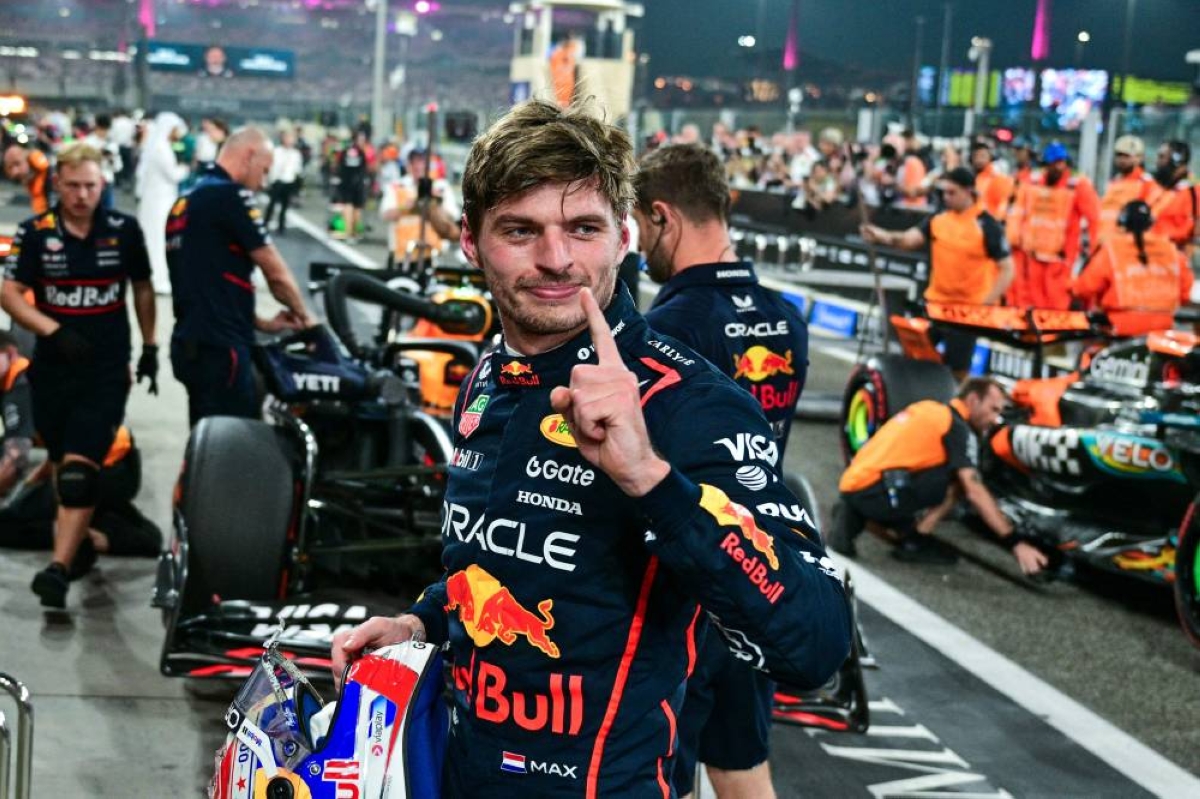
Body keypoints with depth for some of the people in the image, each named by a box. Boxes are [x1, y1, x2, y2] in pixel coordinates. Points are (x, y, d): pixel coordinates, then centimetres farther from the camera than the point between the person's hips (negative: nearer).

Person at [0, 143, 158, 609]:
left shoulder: (124, 231, 1)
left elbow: (141, 288, 14)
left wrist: (150, 348, 15)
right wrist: (55, 331, -17)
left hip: (107, 369, -2)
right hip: (53, 366, 2)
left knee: (81, 470, -13)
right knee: (61, 464, 13)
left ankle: (58, 567, -19)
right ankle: (82, 538, 36)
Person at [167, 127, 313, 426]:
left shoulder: (184, 203, 18)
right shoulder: (230, 195, -10)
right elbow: (276, 273, -7)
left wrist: (261, 323, 17)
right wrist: (303, 316, 10)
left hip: (189, 344, 9)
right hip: (219, 348, -9)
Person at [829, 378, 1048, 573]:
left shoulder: (929, 409, 22)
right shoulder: (957, 427, -4)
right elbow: (974, 491, -15)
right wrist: (1015, 542, -17)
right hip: (875, 493, -9)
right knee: (960, 477, -6)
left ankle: (852, 519, 11)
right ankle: (916, 542, -4)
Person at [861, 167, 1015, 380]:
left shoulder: (987, 226, -13)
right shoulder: (937, 220, 2)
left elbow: (1007, 269, -12)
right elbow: (910, 239, -9)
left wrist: (987, 304, -19)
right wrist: (885, 237, -30)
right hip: (935, 302, 5)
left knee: (956, 370, 1)